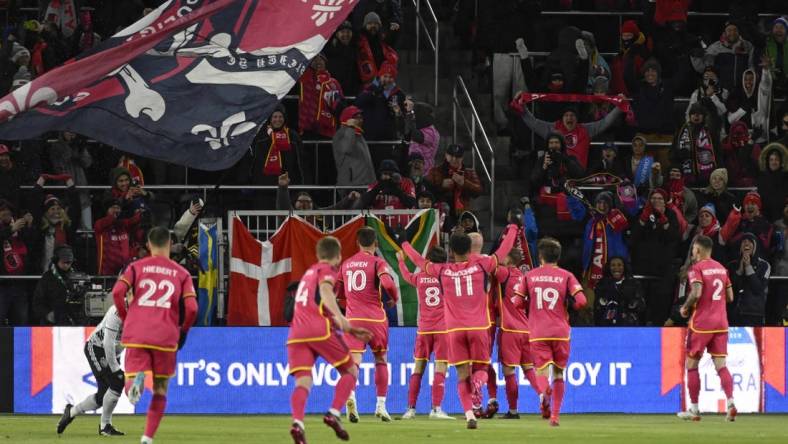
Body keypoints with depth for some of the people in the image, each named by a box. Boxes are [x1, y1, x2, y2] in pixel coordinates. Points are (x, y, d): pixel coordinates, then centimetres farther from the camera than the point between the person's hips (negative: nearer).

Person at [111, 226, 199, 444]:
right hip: (166, 337, 0)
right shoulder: (181, 273, 9)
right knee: (160, 389, 17)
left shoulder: (136, 267, 9)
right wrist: (183, 331, 15)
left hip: (136, 336, 0)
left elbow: (118, 292, -7)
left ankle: (136, 380, -37)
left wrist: (125, 318, 8)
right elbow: (191, 308, -3)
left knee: (130, 390, -1)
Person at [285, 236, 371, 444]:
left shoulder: (309, 272, 31)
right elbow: (325, 290, -17)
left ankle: (297, 422, -34)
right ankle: (334, 414, -11)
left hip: (296, 333, 6)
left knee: (303, 382, -8)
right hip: (319, 330, -6)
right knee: (351, 371, 9)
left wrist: (349, 329, 42)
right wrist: (342, 321, -29)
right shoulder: (327, 270, 6)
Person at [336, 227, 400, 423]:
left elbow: (338, 292, 19)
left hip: (353, 318, 2)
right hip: (375, 317, -2)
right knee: (381, 360, 16)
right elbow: (387, 283, -20)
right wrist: (395, 298, 0)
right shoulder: (377, 262, -3)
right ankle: (381, 405, 13)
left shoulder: (346, 264, 12)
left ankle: (350, 395, -37)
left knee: (354, 361, -8)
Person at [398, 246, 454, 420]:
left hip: (423, 329, 3)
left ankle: (411, 408, 8)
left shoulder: (420, 277, 6)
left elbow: (406, 275, 27)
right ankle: (436, 409, -14)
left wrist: (401, 260, 45)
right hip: (443, 328, -3)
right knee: (440, 368, -6)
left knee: (418, 368, 9)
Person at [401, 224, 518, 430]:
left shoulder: (443, 271, 2)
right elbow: (503, 251, 11)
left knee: (463, 375, 3)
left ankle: (469, 414, -13)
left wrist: (405, 246, 37)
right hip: (478, 327, -1)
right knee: (481, 368, 11)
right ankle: (478, 382, -26)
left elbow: (419, 261, 17)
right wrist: (512, 231, 30)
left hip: (455, 329, 1)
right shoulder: (481, 265, 0)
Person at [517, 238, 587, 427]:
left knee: (541, 371, -5)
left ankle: (544, 391, -41)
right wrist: (567, 306, 13)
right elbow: (581, 301, -8)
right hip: (560, 332, 1)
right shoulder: (566, 276, 2)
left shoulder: (529, 276, 5)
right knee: (559, 374, 15)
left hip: (538, 333, -1)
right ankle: (555, 415, 14)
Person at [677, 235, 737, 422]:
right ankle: (731, 402, -19)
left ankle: (694, 409, 8)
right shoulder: (721, 268, 11)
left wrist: (685, 308, -6)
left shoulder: (696, 269, -9)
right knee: (721, 365, 1)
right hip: (721, 323, 5)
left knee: (691, 364, 6)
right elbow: (730, 296, 14)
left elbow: (696, 293, -22)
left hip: (701, 323, -5)